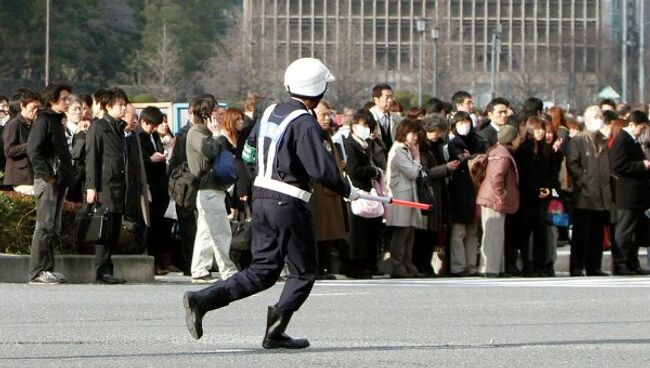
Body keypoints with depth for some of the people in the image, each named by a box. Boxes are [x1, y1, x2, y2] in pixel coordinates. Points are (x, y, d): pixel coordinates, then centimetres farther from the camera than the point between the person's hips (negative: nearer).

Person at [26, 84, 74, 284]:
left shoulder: (57, 121, 20)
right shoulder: (43, 120, -9)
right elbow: (33, 150, -16)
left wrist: (66, 176, 13)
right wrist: (46, 175, -18)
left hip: (58, 182, 9)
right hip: (47, 182, -9)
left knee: (53, 228, 11)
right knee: (45, 226, -9)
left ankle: (47, 270, 15)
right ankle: (38, 271, -9)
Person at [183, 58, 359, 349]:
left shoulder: (270, 114, 10)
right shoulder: (305, 123, -15)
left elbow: (248, 153, 21)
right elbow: (322, 168, -18)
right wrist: (347, 191, -4)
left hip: (261, 197, 7)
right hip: (289, 204, -7)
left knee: (262, 271, 11)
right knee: (303, 272, 5)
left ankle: (202, 299, -4)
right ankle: (276, 330, -12)